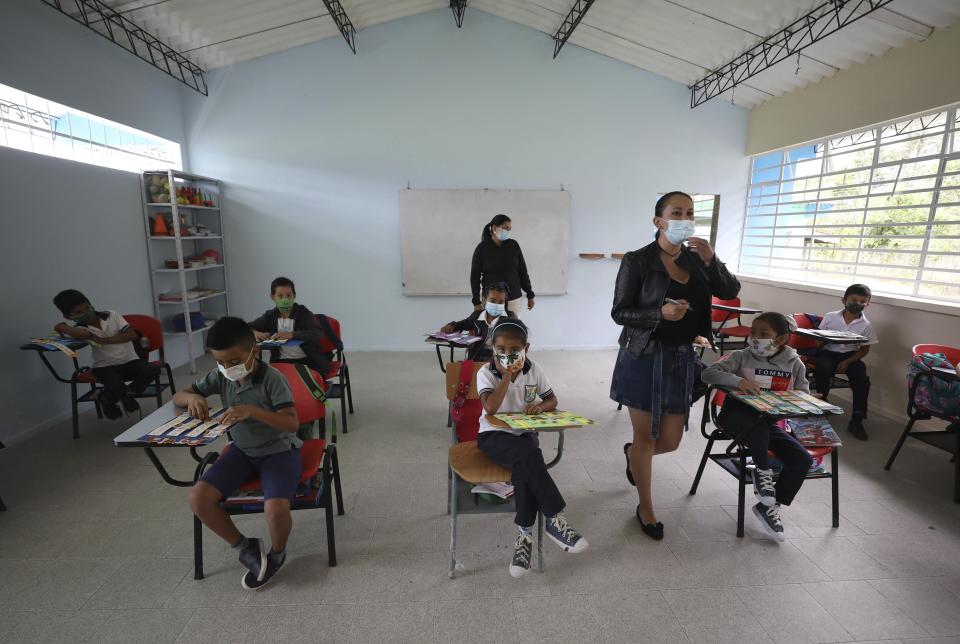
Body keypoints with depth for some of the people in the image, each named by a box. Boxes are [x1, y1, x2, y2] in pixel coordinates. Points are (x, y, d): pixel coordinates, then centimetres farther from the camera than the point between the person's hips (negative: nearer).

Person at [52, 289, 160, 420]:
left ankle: (128, 394, 4)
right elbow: (84, 334, -33)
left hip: (130, 361, 2)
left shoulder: (112, 315, -1)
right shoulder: (79, 328, -5)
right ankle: (107, 400, 9)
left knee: (153, 369, -28)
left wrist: (102, 340, -14)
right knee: (116, 385, -33)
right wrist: (62, 327, -17)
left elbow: (132, 335, -12)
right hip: (105, 367, -2)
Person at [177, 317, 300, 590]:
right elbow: (178, 396, 9)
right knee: (198, 498, -14)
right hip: (242, 450, 6)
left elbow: (292, 423, -25)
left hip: (279, 450, -6)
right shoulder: (219, 376, -3)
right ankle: (244, 547, 8)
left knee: (276, 509, -28)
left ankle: (277, 554, 9)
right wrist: (193, 398, -16)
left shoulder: (272, 378, -20)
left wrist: (252, 411, -38)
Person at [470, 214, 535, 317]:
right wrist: (476, 302, -6)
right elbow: (475, 276, -2)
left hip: (514, 298, 2)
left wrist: (530, 295, 7)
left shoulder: (513, 245, 1)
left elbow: (522, 271, 7)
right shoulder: (482, 248, -4)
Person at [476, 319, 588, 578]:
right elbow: (490, 408, -24)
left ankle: (525, 534, -15)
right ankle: (554, 520, -22)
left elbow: (552, 399, 10)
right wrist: (507, 375, -26)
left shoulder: (533, 369, 1)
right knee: (530, 457, -33)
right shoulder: (486, 372, -10)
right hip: (494, 435, -3)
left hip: (524, 433, 3)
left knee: (525, 467, -30)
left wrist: (540, 406, -14)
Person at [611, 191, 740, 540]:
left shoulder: (696, 260, 6)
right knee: (646, 437, 7)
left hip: (681, 358, 5)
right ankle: (645, 507, 30)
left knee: (670, 442, 12)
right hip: (644, 358, -5)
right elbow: (619, 312, -11)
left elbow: (730, 292, -1)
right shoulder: (637, 261, -10)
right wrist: (661, 313, -26)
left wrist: (711, 260, -16)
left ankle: (632, 452, 47)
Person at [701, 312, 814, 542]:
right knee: (759, 422, -38)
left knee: (803, 459, -11)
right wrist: (738, 380, -31)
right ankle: (763, 471, -12)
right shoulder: (741, 356, -6)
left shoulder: (794, 364, 5)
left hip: (770, 421, 4)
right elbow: (708, 373, -16)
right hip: (737, 415, -4)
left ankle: (769, 507, 5)